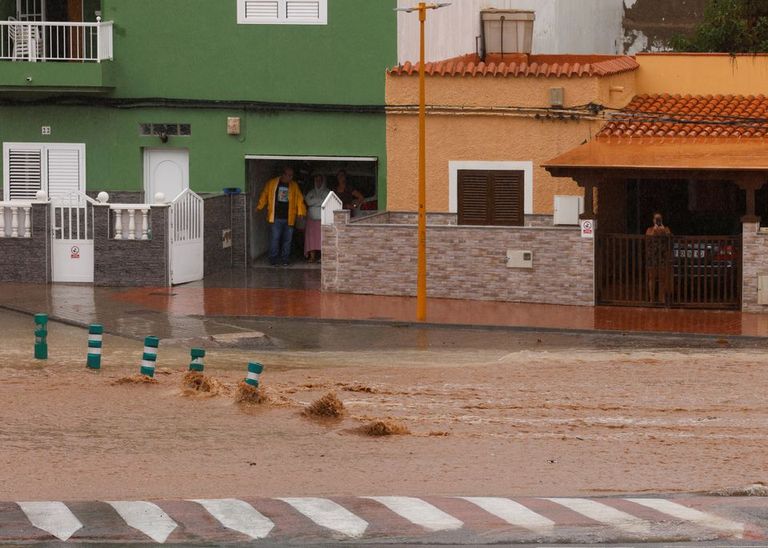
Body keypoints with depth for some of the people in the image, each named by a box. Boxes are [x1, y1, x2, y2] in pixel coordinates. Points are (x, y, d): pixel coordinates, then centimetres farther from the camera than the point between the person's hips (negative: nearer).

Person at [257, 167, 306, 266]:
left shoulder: (294, 186, 11)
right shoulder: (272, 183, 6)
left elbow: (299, 199, 6)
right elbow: (264, 196, 10)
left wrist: (301, 212, -4)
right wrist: (259, 207, 5)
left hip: (289, 219, 2)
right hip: (276, 218, -2)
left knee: (287, 239, 5)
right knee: (274, 238, -6)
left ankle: (285, 259, 13)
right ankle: (273, 259, 1)